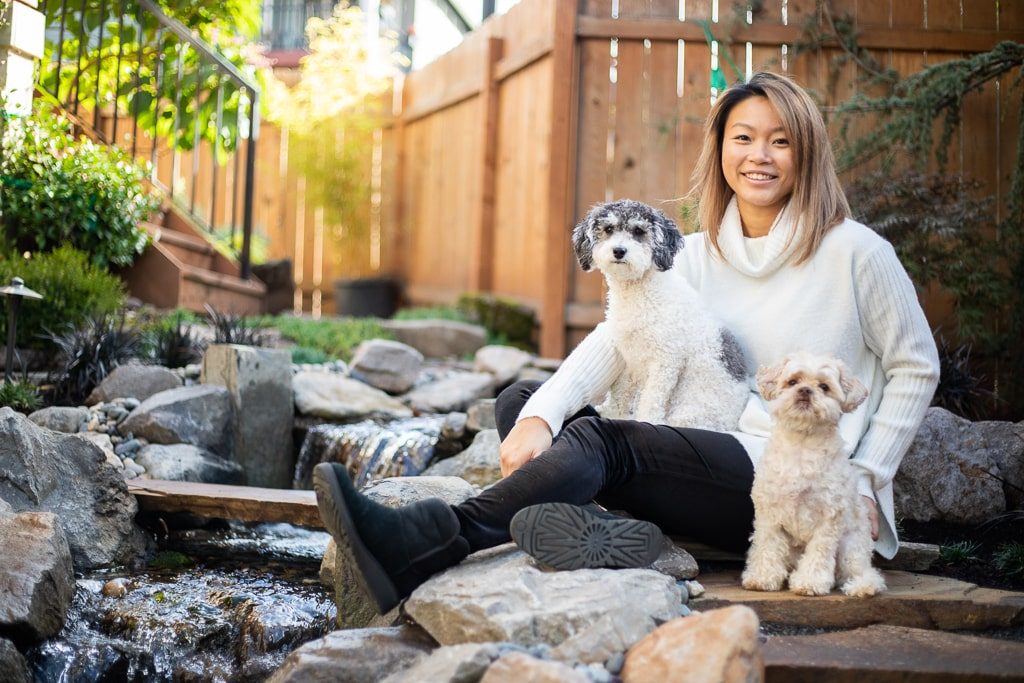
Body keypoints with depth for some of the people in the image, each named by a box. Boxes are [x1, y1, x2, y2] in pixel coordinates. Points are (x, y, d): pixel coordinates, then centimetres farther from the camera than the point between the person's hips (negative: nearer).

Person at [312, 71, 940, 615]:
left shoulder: (854, 251, -1)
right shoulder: (697, 256, 11)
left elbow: (917, 368, 7)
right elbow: (613, 342, -5)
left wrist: (862, 481, -3)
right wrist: (539, 416, -24)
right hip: (714, 459, 6)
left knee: (602, 439, -30)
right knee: (520, 400, -8)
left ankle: (417, 548, -44)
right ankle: (603, 537, -36)